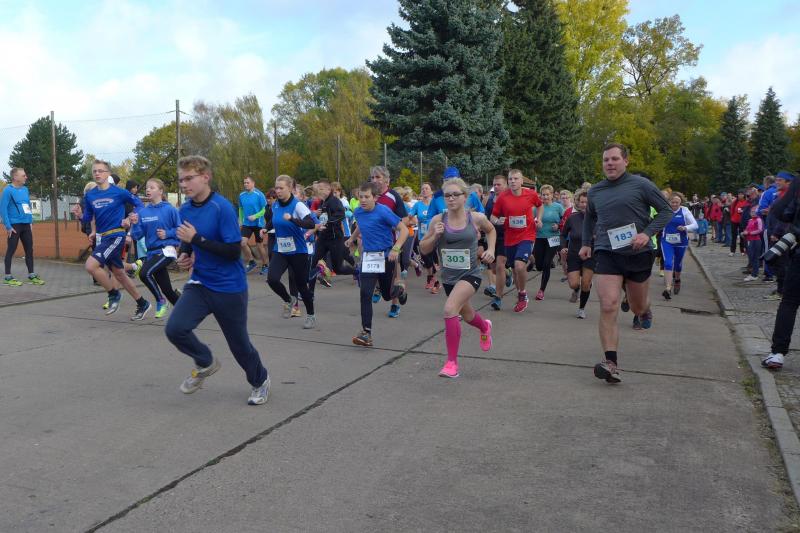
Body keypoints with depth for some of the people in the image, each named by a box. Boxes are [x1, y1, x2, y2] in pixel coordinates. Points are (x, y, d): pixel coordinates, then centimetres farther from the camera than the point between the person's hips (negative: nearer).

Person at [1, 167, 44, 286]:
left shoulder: (25, 189, 12)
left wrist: (31, 222, 12)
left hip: (26, 225, 7)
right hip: (15, 225, -7)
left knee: (29, 250, 9)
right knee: (11, 250, 0)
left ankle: (32, 276, 17)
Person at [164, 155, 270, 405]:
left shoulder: (223, 208, -18)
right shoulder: (185, 209, 2)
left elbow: (233, 251, -23)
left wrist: (197, 239, -24)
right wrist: (184, 255, -3)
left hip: (229, 288, -5)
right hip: (199, 284, 5)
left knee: (239, 342, 7)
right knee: (174, 328, -14)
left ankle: (260, 381, 37)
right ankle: (205, 363, 17)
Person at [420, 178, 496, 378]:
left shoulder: (476, 218, -8)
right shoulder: (438, 220, -7)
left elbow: (491, 230, 15)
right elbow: (424, 249, 0)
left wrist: (491, 249, 0)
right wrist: (435, 236, -18)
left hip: (470, 274, -4)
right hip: (448, 277, 4)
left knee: (450, 309, -27)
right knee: (467, 316, 24)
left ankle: (452, 362, -15)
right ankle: (485, 327, 62)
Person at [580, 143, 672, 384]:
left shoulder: (641, 185, -4)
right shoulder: (595, 191, 8)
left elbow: (666, 211, -1)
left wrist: (647, 233, -16)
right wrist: (586, 243, 15)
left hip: (638, 254, -1)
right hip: (606, 253, 1)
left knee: (638, 306, 18)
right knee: (608, 307, -17)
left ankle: (644, 311, 58)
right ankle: (610, 363, -17)